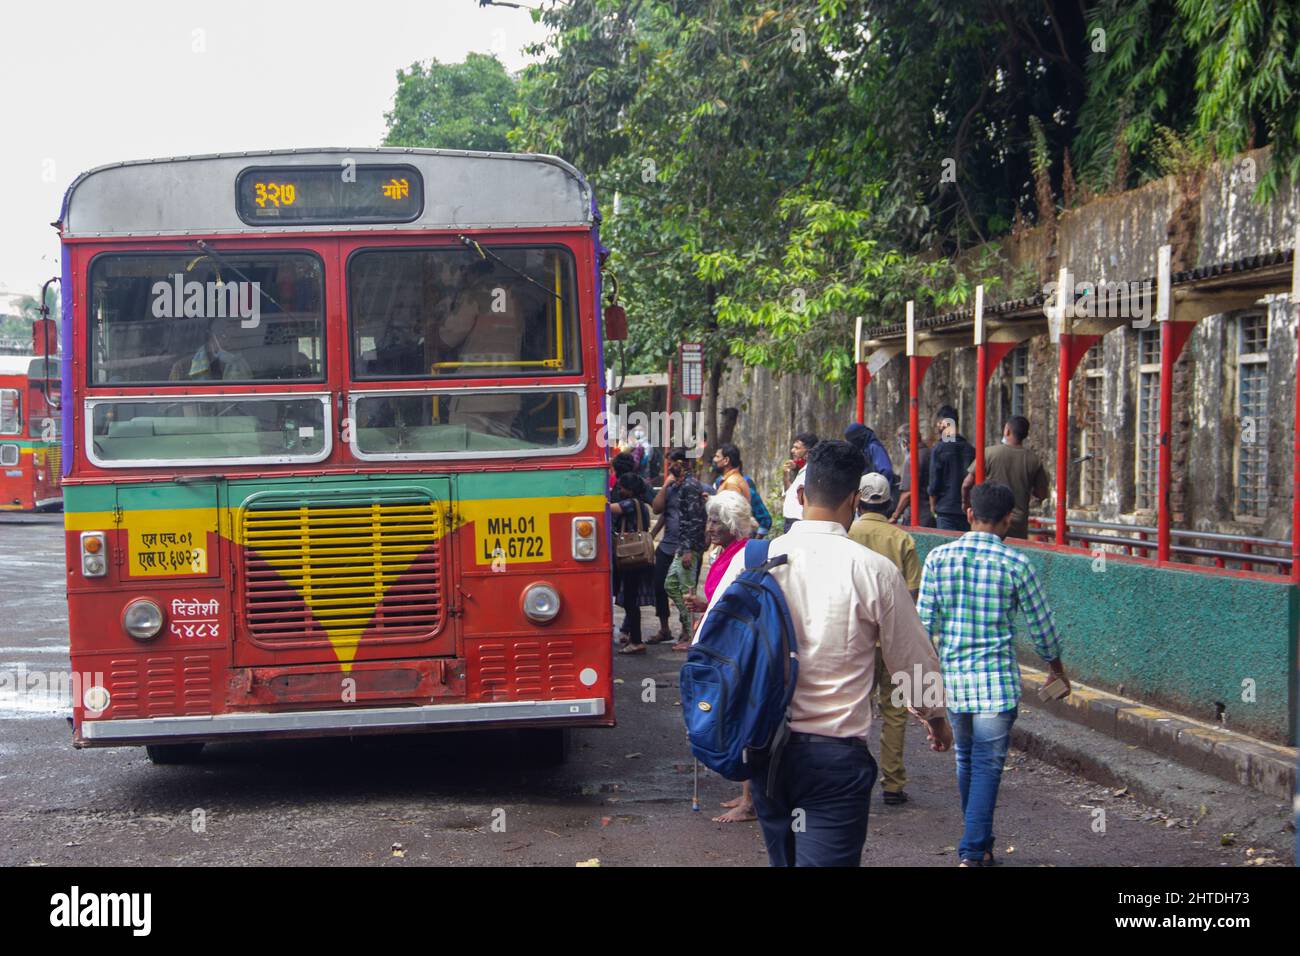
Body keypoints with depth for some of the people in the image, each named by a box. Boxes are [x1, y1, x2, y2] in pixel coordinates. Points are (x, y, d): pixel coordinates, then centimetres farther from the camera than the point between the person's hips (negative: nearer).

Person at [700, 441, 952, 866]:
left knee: (783, 857, 22)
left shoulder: (752, 560, -2)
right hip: (836, 754, -4)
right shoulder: (875, 571, -9)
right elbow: (916, 663, 2)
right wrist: (936, 718, 23)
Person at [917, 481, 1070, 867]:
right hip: (997, 680, -4)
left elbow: (924, 622, -1)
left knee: (966, 760, 18)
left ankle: (980, 844, 32)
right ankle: (973, 853, -5)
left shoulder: (938, 558, 0)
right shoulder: (1015, 564, -7)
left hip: (952, 676, 4)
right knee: (987, 765, 0)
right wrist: (1055, 662, 20)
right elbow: (1040, 622, 3)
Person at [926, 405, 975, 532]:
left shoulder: (939, 449, -9)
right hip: (968, 510, 4)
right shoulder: (970, 449, 4)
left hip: (946, 509, -4)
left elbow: (934, 484, -8)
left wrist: (933, 505, 9)